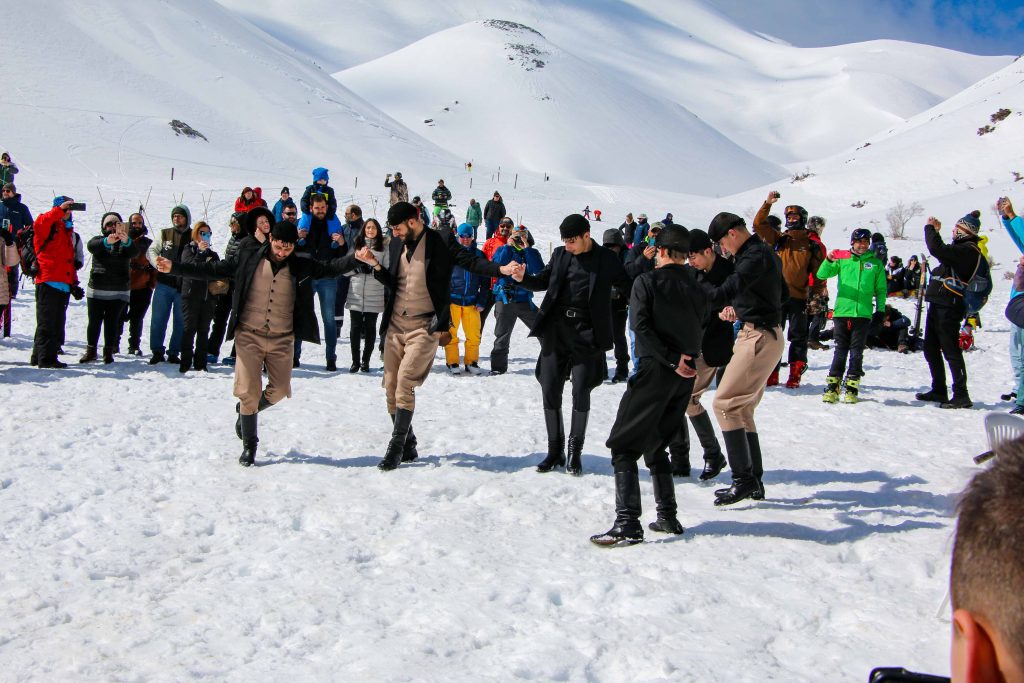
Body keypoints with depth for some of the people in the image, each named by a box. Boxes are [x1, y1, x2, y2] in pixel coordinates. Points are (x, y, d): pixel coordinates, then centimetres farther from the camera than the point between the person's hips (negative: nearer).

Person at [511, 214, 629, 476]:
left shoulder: (607, 260, -1)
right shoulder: (560, 254, 8)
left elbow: (629, 284, 8)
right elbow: (544, 281, 18)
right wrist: (523, 278, 0)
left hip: (586, 335, -3)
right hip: (556, 333, 3)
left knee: (580, 394, -1)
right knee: (550, 391, 3)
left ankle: (575, 452, 14)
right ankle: (555, 450, 16)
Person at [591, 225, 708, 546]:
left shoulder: (647, 281, -5)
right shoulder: (698, 289, 9)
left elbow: (641, 326, -15)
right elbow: (700, 332, 10)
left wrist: (672, 360, -16)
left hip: (654, 372, -6)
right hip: (686, 376, 6)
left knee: (624, 446, -3)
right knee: (655, 445, 20)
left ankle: (627, 523, -14)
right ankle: (668, 517, 19)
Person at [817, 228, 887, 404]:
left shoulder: (876, 263, 9)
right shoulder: (843, 260, 7)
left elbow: (881, 289, 14)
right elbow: (822, 275, -1)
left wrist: (880, 309, 5)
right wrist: (829, 261, -19)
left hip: (863, 315, 0)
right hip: (841, 312, 0)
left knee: (856, 352, 3)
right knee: (840, 351, 2)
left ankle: (851, 388, 9)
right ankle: (832, 387, 6)